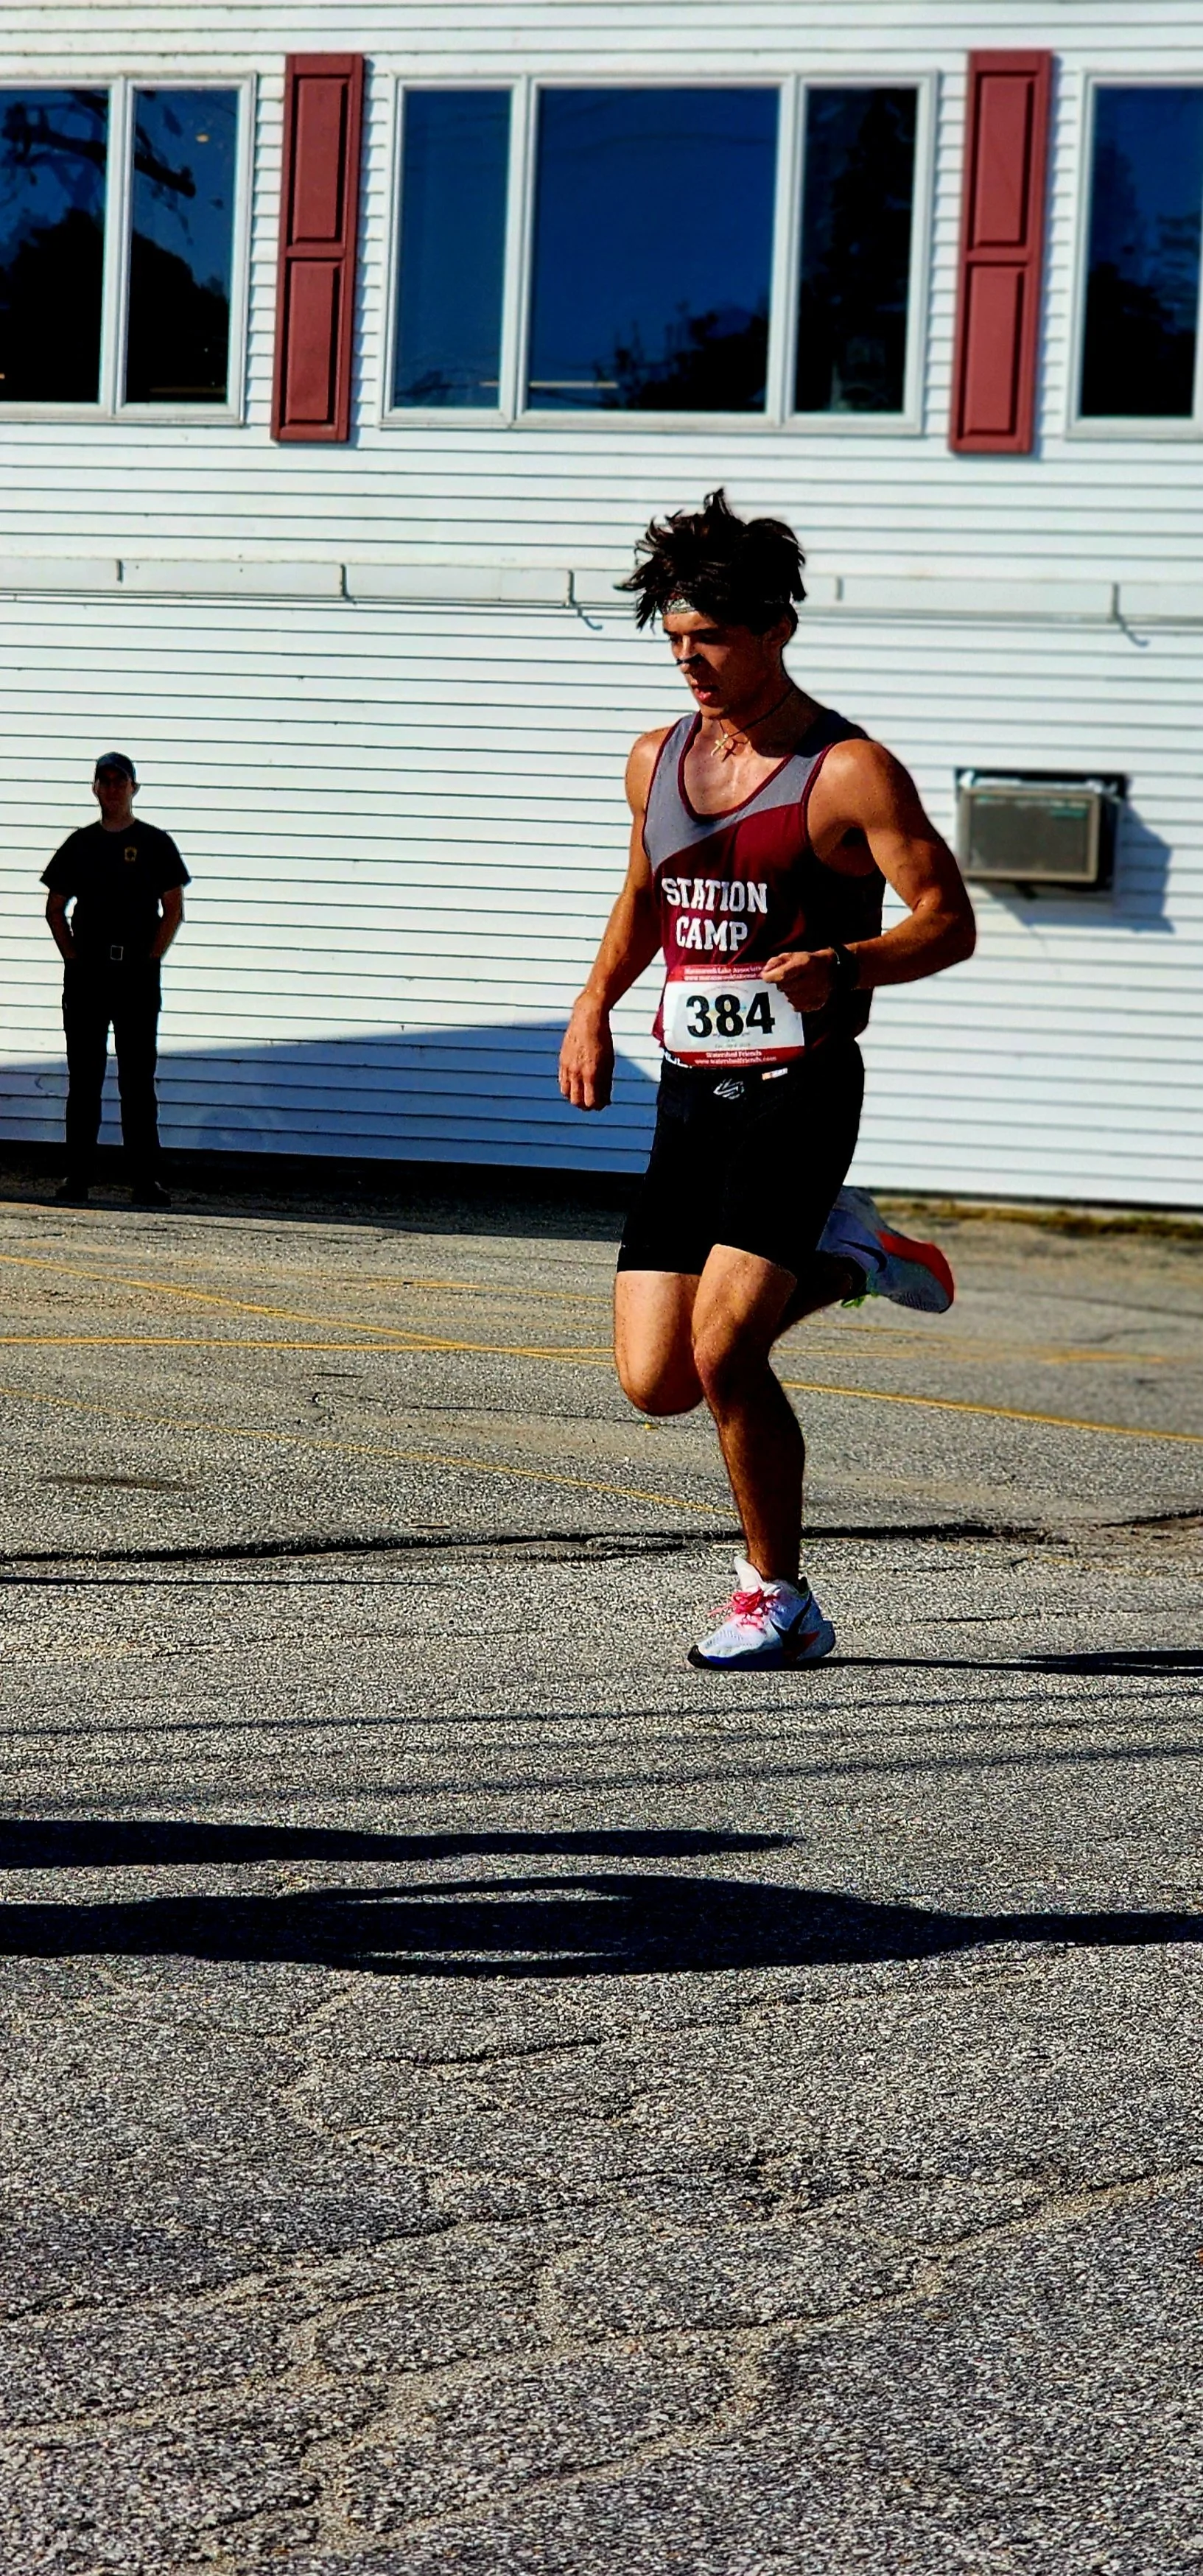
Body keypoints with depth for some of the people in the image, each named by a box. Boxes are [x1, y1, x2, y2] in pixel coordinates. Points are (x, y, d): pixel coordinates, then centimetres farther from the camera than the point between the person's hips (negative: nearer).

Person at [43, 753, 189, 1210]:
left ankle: (146, 1180, 0)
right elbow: (55, 908, 14)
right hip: (86, 975, 2)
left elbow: (174, 910, 3)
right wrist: (71, 957, 2)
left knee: (138, 1081, -2)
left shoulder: (155, 843, 5)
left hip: (137, 973, -2)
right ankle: (77, 1178, 6)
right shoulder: (80, 844, 11)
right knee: (83, 1081, 3)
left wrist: (151, 960, -6)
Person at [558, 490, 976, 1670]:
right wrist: (594, 1005, 16)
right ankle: (838, 1259, 25)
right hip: (690, 1093, 6)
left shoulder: (849, 771, -8)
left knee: (723, 1346, -19)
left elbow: (948, 920, -9)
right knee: (656, 1383, -1)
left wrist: (841, 967, -26)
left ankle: (779, 1598, 0)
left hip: (800, 1087, -6)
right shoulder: (656, 761, 12)